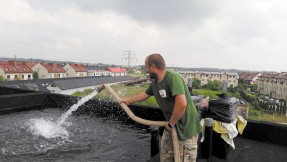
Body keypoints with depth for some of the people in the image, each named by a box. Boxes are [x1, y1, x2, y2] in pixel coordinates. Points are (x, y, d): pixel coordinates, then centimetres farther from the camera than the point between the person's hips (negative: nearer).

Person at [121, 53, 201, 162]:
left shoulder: (173, 78, -26)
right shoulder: (154, 82, 1)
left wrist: (171, 124, -21)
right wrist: (128, 101, 34)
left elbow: (182, 104, -36)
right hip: (171, 125, 8)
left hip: (186, 127, -8)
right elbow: (145, 94, 21)